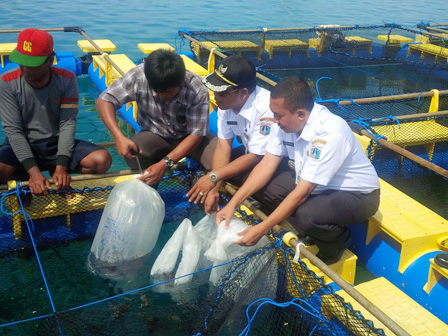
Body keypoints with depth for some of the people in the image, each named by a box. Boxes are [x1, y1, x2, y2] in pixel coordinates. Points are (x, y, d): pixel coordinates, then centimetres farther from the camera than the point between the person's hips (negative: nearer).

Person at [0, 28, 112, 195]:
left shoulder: (66, 80, -9)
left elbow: (68, 124, -13)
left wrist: (61, 167, -25)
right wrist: (34, 171, -26)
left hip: (57, 145, 1)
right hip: (23, 146, -1)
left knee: (102, 160, -23)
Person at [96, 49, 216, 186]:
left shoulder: (198, 91, -28)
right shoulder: (138, 77, -25)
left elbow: (196, 134, -24)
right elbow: (104, 100, -19)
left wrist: (164, 163, -34)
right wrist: (119, 137, -35)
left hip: (188, 138, -1)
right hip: (155, 135, 1)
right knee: (131, 155, -32)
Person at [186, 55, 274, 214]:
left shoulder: (266, 108, -34)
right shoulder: (226, 104, -12)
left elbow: (255, 157, -27)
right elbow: (223, 148, -11)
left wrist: (213, 177, -26)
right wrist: (214, 190, -20)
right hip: (251, 152, 7)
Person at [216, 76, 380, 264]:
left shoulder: (330, 134, -34)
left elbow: (302, 192, -32)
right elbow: (267, 165, -8)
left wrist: (261, 229, -28)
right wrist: (232, 204, -16)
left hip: (357, 194, -7)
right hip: (316, 185, 7)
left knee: (306, 215, -34)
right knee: (263, 188, -9)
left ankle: (338, 240, 1)